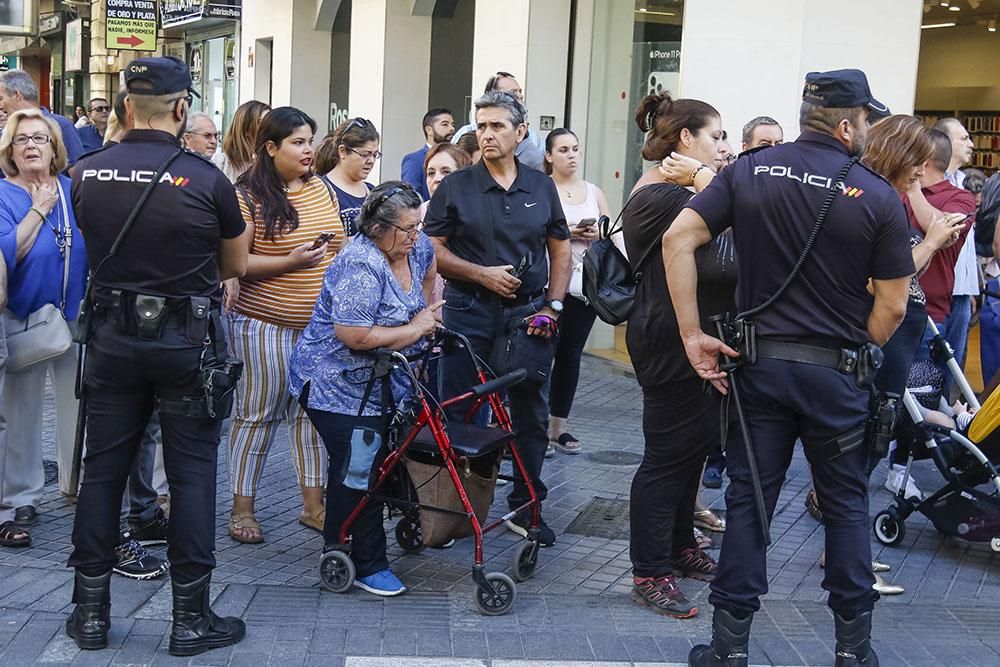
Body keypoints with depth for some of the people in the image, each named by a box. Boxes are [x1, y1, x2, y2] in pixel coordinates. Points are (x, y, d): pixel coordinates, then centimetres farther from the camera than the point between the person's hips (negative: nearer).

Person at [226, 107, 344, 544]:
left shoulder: (320, 188, 11)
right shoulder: (249, 196, -10)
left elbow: (339, 243, 24)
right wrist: (290, 262, -22)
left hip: (320, 325, 6)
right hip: (265, 325, -6)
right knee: (258, 414, 1)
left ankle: (313, 504, 19)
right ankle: (242, 508, 12)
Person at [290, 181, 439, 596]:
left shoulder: (415, 248, 2)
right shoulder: (361, 266, -26)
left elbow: (428, 266, 28)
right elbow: (354, 335, -32)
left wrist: (425, 311, 18)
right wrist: (415, 329, -18)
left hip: (379, 385, 9)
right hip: (337, 386, -9)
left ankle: (337, 549, 31)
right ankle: (368, 565, -4)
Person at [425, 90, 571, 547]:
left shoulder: (542, 187, 8)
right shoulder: (456, 187, 1)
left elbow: (560, 249, 12)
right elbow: (433, 251, -1)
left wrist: (552, 306, 1)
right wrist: (483, 274, -13)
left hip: (527, 314, 2)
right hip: (469, 314, -2)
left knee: (532, 414, 7)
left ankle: (525, 508, 19)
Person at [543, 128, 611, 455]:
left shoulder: (594, 192, 15)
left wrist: (597, 234, -3)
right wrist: (563, 233, -18)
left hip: (585, 284, 5)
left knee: (571, 354, 7)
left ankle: (558, 425, 14)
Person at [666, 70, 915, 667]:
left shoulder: (749, 172, 0)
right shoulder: (879, 197, -7)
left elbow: (678, 239, -8)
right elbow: (892, 307, -5)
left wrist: (693, 334, -6)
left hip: (759, 363, 2)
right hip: (837, 372, -2)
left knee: (749, 500, 8)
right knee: (846, 504, 13)